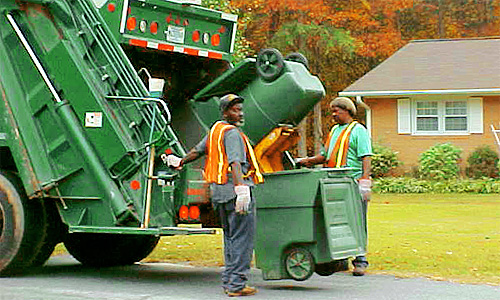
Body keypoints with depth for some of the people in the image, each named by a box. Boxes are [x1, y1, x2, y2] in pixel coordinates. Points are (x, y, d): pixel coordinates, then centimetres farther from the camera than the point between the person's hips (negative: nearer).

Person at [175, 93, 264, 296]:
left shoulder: (215, 130, 18)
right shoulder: (231, 133, -11)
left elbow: (197, 150, 33)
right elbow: (235, 162, -26)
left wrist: (181, 162, 52)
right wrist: (241, 189, -37)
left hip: (218, 190, 9)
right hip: (235, 189, -9)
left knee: (231, 237, 17)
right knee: (242, 239, -7)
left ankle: (228, 280, 18)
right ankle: (236, 284, -9)